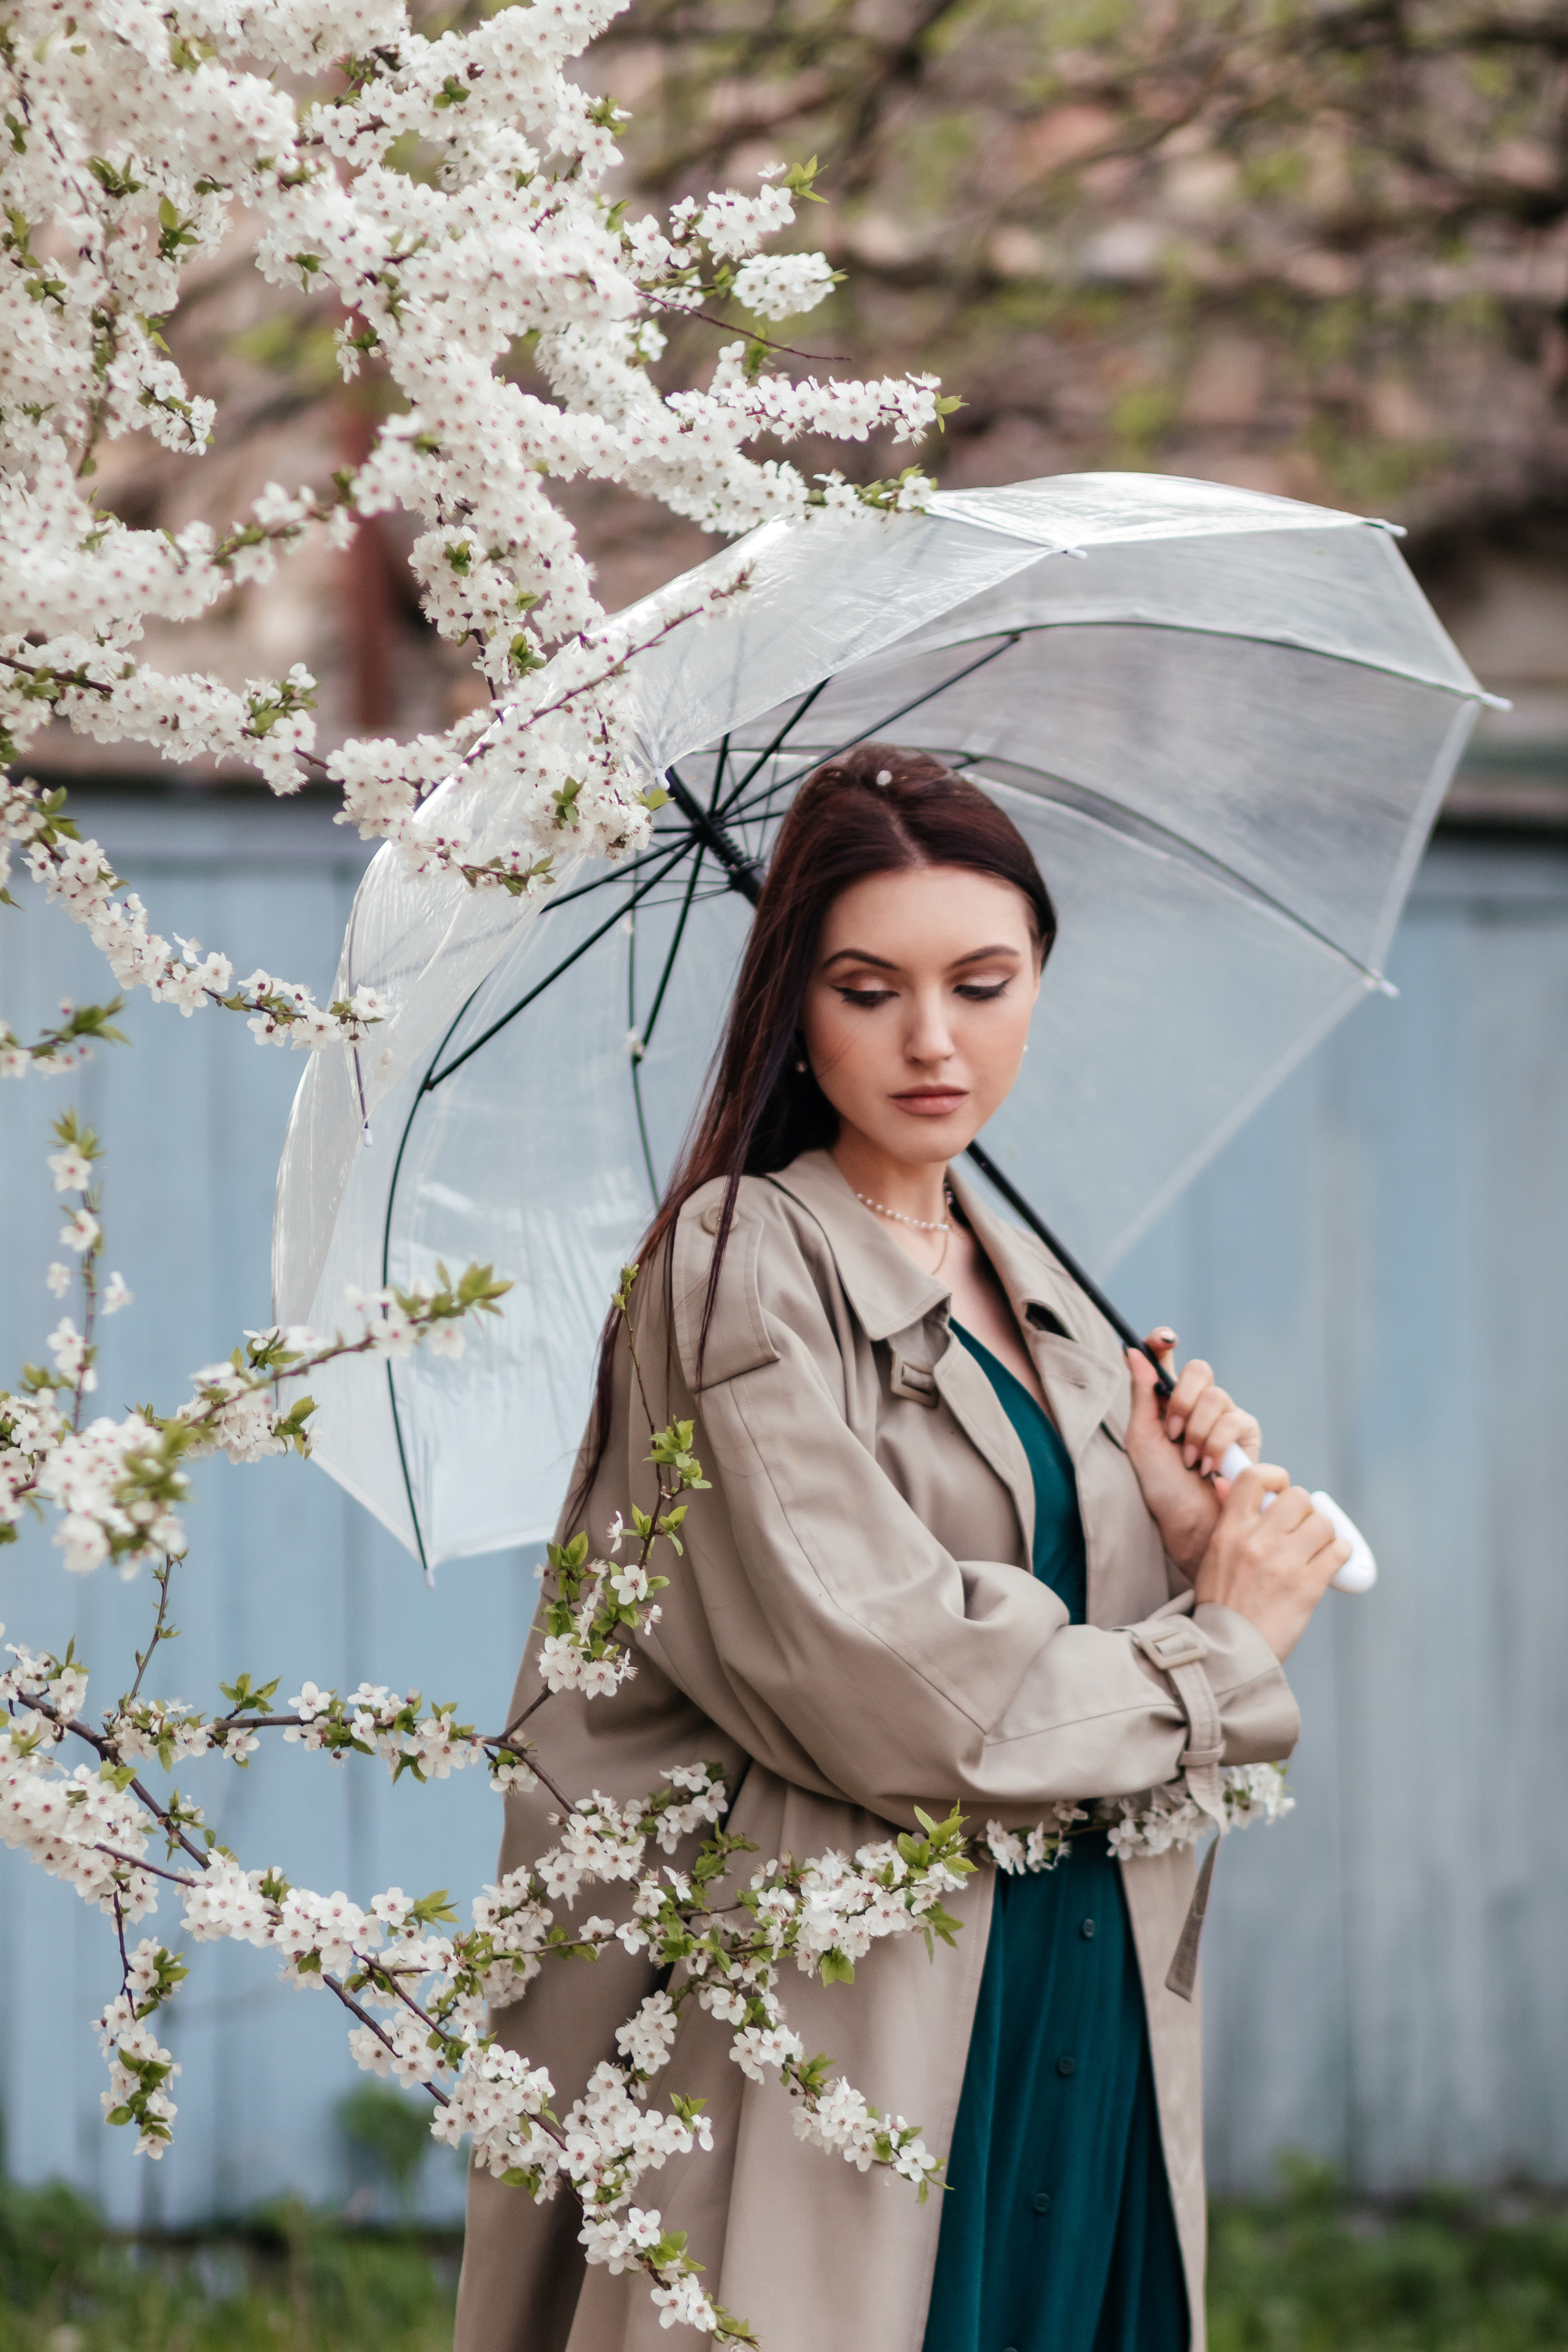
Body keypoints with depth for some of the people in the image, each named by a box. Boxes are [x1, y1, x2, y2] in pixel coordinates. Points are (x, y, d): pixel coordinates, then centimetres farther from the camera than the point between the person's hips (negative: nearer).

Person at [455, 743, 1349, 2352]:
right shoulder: (742, 1270, -7)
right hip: (856, 2030, -7)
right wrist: (1217, 1649, -5)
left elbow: (1114, 1718, 14)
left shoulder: (1051, 1309, 14)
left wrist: (1183, 1544, -5)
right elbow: (881, 1687, -17)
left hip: (1087, 2025, 7)